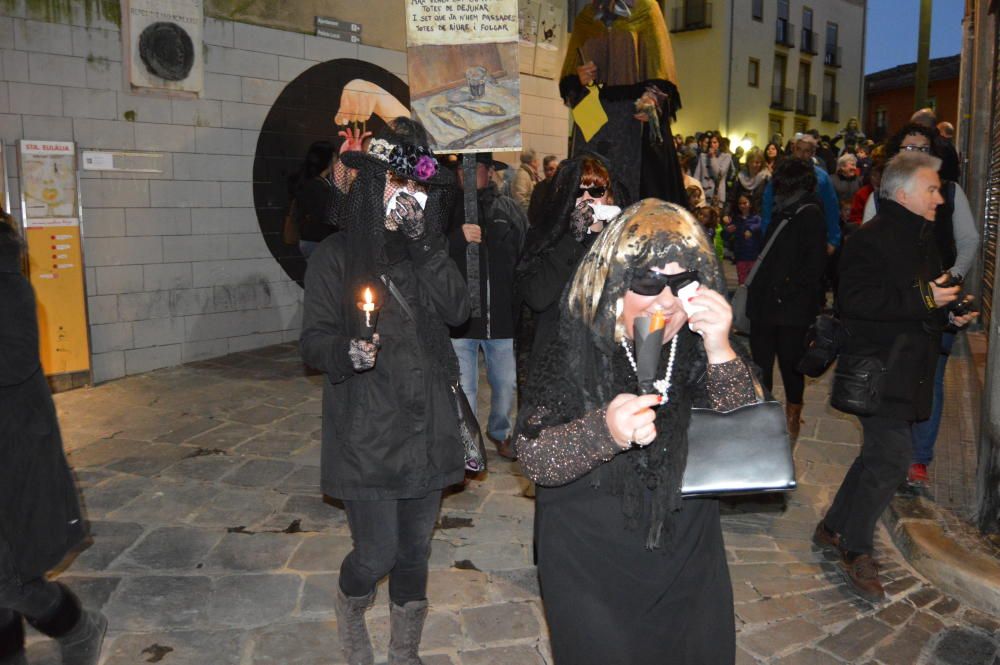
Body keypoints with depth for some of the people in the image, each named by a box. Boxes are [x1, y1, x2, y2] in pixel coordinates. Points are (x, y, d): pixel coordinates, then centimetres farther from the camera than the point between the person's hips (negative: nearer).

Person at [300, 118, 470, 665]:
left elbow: (457, 309, -7)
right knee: (377, 554, -1)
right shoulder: (336, 255, -3)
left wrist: (424, 243, -14)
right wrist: (345, 351, -25)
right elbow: (313, 340, -4)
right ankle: (350, 605, 35)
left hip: (426, 426, 4)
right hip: (366, 431, -4)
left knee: (414, 552, 14)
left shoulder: (428, 254, 9)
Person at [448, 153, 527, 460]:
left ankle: (500, 432, 41)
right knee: (462, 389, 7)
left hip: (502, 316, 1)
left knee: (506, 383, 15)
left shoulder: (509, 210, 3)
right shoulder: (446, 210, 1)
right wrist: (457, 237, -22)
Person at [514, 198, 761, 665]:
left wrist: (721, 352, -28)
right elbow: (533, 459, -24)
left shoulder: (699, 349, -7)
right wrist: (605, 430, -42)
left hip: (689, 569, 3)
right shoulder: (578, 349, -16)